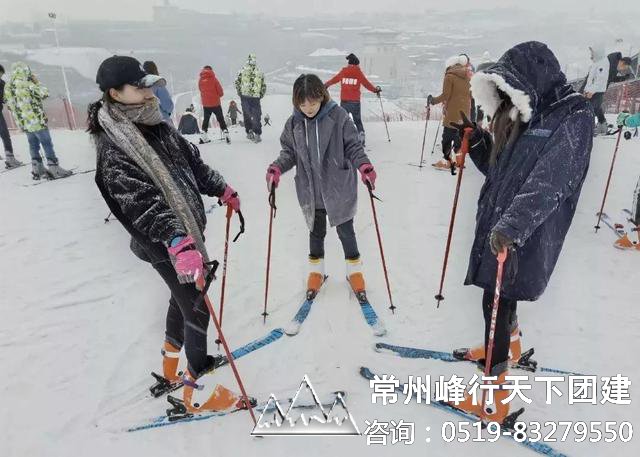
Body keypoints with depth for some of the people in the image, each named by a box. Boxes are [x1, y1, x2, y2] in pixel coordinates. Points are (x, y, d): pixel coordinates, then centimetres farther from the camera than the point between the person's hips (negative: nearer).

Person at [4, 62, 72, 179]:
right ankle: (54, 169, -1)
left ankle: (37, 170, 20)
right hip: (36, 120, -7)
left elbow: (9, 105, 13)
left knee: (33, 145, 16)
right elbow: (45, 93, -10)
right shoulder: (27, 84, -17)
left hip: (23, 123, 7)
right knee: (47, 144, -1)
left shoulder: (7, 87, 7)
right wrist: (36, 82, 3)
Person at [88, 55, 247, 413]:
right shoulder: (113, 148, -20)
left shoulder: (157, 126, 5)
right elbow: (142, 202, -32)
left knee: (183, 297, 23)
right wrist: (178, 241, -44)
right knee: (197, 309, -1)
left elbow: (192, 161, 17)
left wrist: (222, 189, 23)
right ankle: (198, 390, 17)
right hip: (164, 244, -9)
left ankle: (173, 360, 47)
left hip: (188, 231, 9)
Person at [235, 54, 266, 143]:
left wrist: (239, 92, 10)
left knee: (247, 115, 13)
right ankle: (257, 135, -1)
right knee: (256, 116, 5)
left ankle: (249, 132, 10)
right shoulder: (260, 72, 6)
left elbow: (237, 82, -2)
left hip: (244, 96, 0)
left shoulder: (243, 70, -1)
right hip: (256, 97, 1)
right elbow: (264, 86, 8)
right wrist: (260, 95, 18)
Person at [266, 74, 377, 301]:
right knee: (316, 232, 18)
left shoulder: (338, 116, -12)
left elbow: (353, 146, -6)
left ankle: (354, 271, 32)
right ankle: (316, 271, 38)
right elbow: (289, 152, 6)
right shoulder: (294, 123, -4)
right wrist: (277, 167, -12)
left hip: (339, 188, -2)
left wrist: (363, 165, -22)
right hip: (310, 191, 3)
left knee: (345, 231, 11)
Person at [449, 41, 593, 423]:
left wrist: (512, 225, -36)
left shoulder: (574, 118, -12)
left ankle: (494, 395, 7)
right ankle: (509, 344, 50)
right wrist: (475, 138, 6)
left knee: (496, 302, -6)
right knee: (501, 298, 22)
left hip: (526, 238, -8)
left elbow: (548, 183, -26)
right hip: (498, 227, 8)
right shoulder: (526, 118, 13)